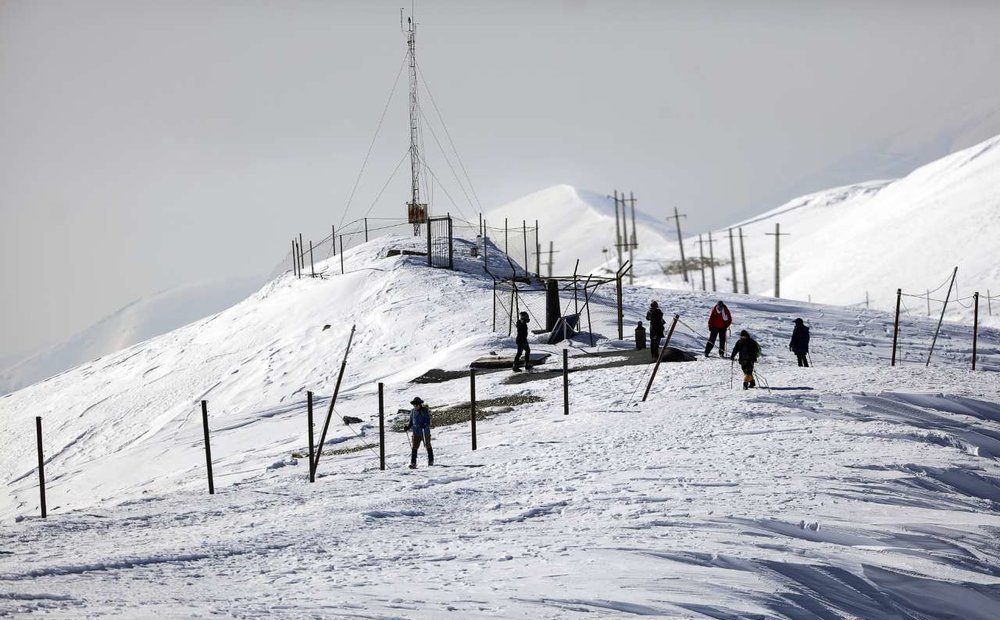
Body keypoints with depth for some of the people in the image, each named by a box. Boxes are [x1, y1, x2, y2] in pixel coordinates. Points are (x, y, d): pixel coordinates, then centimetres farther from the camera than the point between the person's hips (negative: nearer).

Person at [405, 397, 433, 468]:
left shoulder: (425, 411, -8)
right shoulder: (413, 411, 6)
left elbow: (428, 420, -12)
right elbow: (411, 421, 15)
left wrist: (425, 425, -30)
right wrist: (408, 426, -2)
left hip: (425, 432, -3)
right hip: (416, 432, 3)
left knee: (428, 446, 13)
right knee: (414, 447, -7)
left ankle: (431, 461, 28)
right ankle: (413, 463, -10)